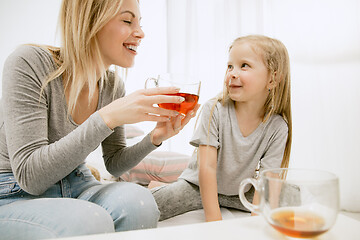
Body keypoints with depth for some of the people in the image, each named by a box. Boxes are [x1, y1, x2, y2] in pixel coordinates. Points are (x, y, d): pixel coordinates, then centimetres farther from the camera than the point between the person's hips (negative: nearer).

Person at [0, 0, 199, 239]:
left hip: (76, 188, 5)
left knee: (138, 200, -26)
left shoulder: (113, 84, -2)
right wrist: (107, 117, -33)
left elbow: (114, 164, 5)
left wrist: (154, 138, -14)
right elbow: (30, 175, -25)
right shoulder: (29, 63, -19)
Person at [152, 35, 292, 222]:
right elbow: (207, 167, -23)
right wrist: (214, 220, -26)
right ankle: (158, 187, 16)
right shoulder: (214, 110, -21)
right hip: (199, 186, -3)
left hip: (240, 193, 4)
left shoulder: (277, 127, -14)